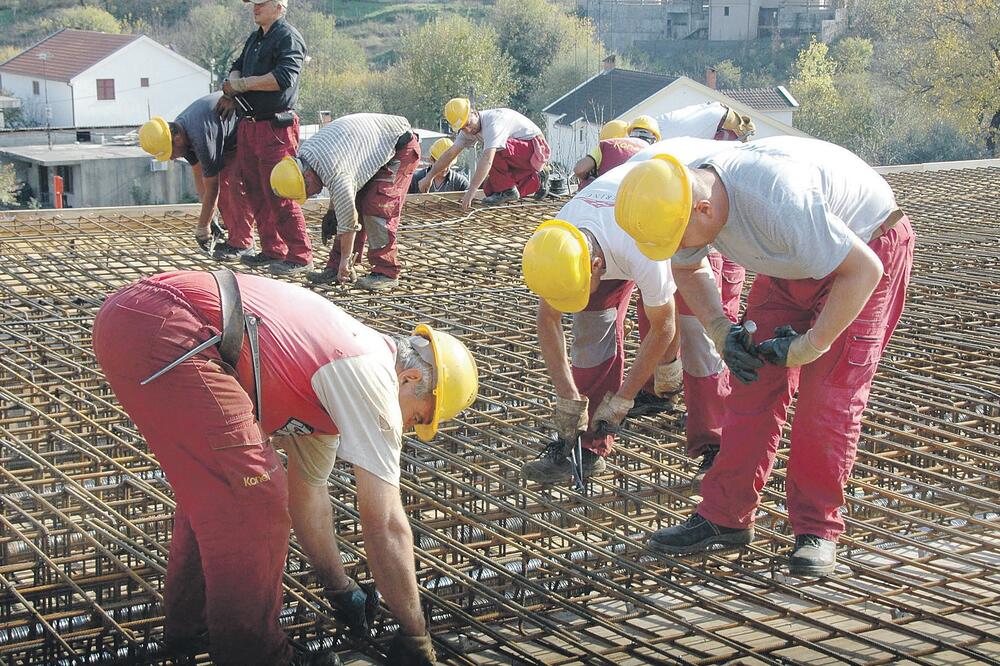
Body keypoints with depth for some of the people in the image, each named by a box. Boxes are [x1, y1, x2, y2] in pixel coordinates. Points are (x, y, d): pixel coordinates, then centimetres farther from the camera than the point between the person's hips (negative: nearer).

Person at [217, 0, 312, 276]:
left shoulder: (289, 38, -10)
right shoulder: (255, 38, 19)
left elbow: (284, 77, -23)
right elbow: (238, 66, 27)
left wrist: (242, 84, -15)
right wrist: (232, 92, 5)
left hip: (275, 127, -9)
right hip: (249, 127, 10)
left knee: (280, 195, -9)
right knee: (255, 192, 13)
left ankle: (300, 256, -3)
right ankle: (272, 251, 22)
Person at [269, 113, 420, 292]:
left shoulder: (337, 175, -35)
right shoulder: (304, 151, -7)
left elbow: (348, 220, -26)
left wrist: (345, 260, -16)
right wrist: (331, 210, 13)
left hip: (400, 147, -10)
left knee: (376, 208, -18)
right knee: (355, 202, 4)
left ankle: (386, 273, -12)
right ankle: (336, 268, 6)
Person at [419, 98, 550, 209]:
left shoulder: (493, 121, -29)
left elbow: (487, 160, -39)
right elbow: (451, 153, 10)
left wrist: (471, 191, -43)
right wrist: (429, 177, 10)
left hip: (536, 148, -9)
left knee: (495, 149, -31)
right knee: (489, 190, 0)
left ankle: (506, 190, -12)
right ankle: (537, 180, 14)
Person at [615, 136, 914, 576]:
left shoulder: (778, 202, -41)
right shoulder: (681, 201, -17)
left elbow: (863, 271, -34)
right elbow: (688, 272, 6)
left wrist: (810, 346, -27)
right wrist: (720, 330, -9)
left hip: (868, 246, -7)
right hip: (791, 264, 7)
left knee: (827, 396, -13)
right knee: (754, 384, -1)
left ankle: (817, 529, -1)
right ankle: (725, 515, 5)